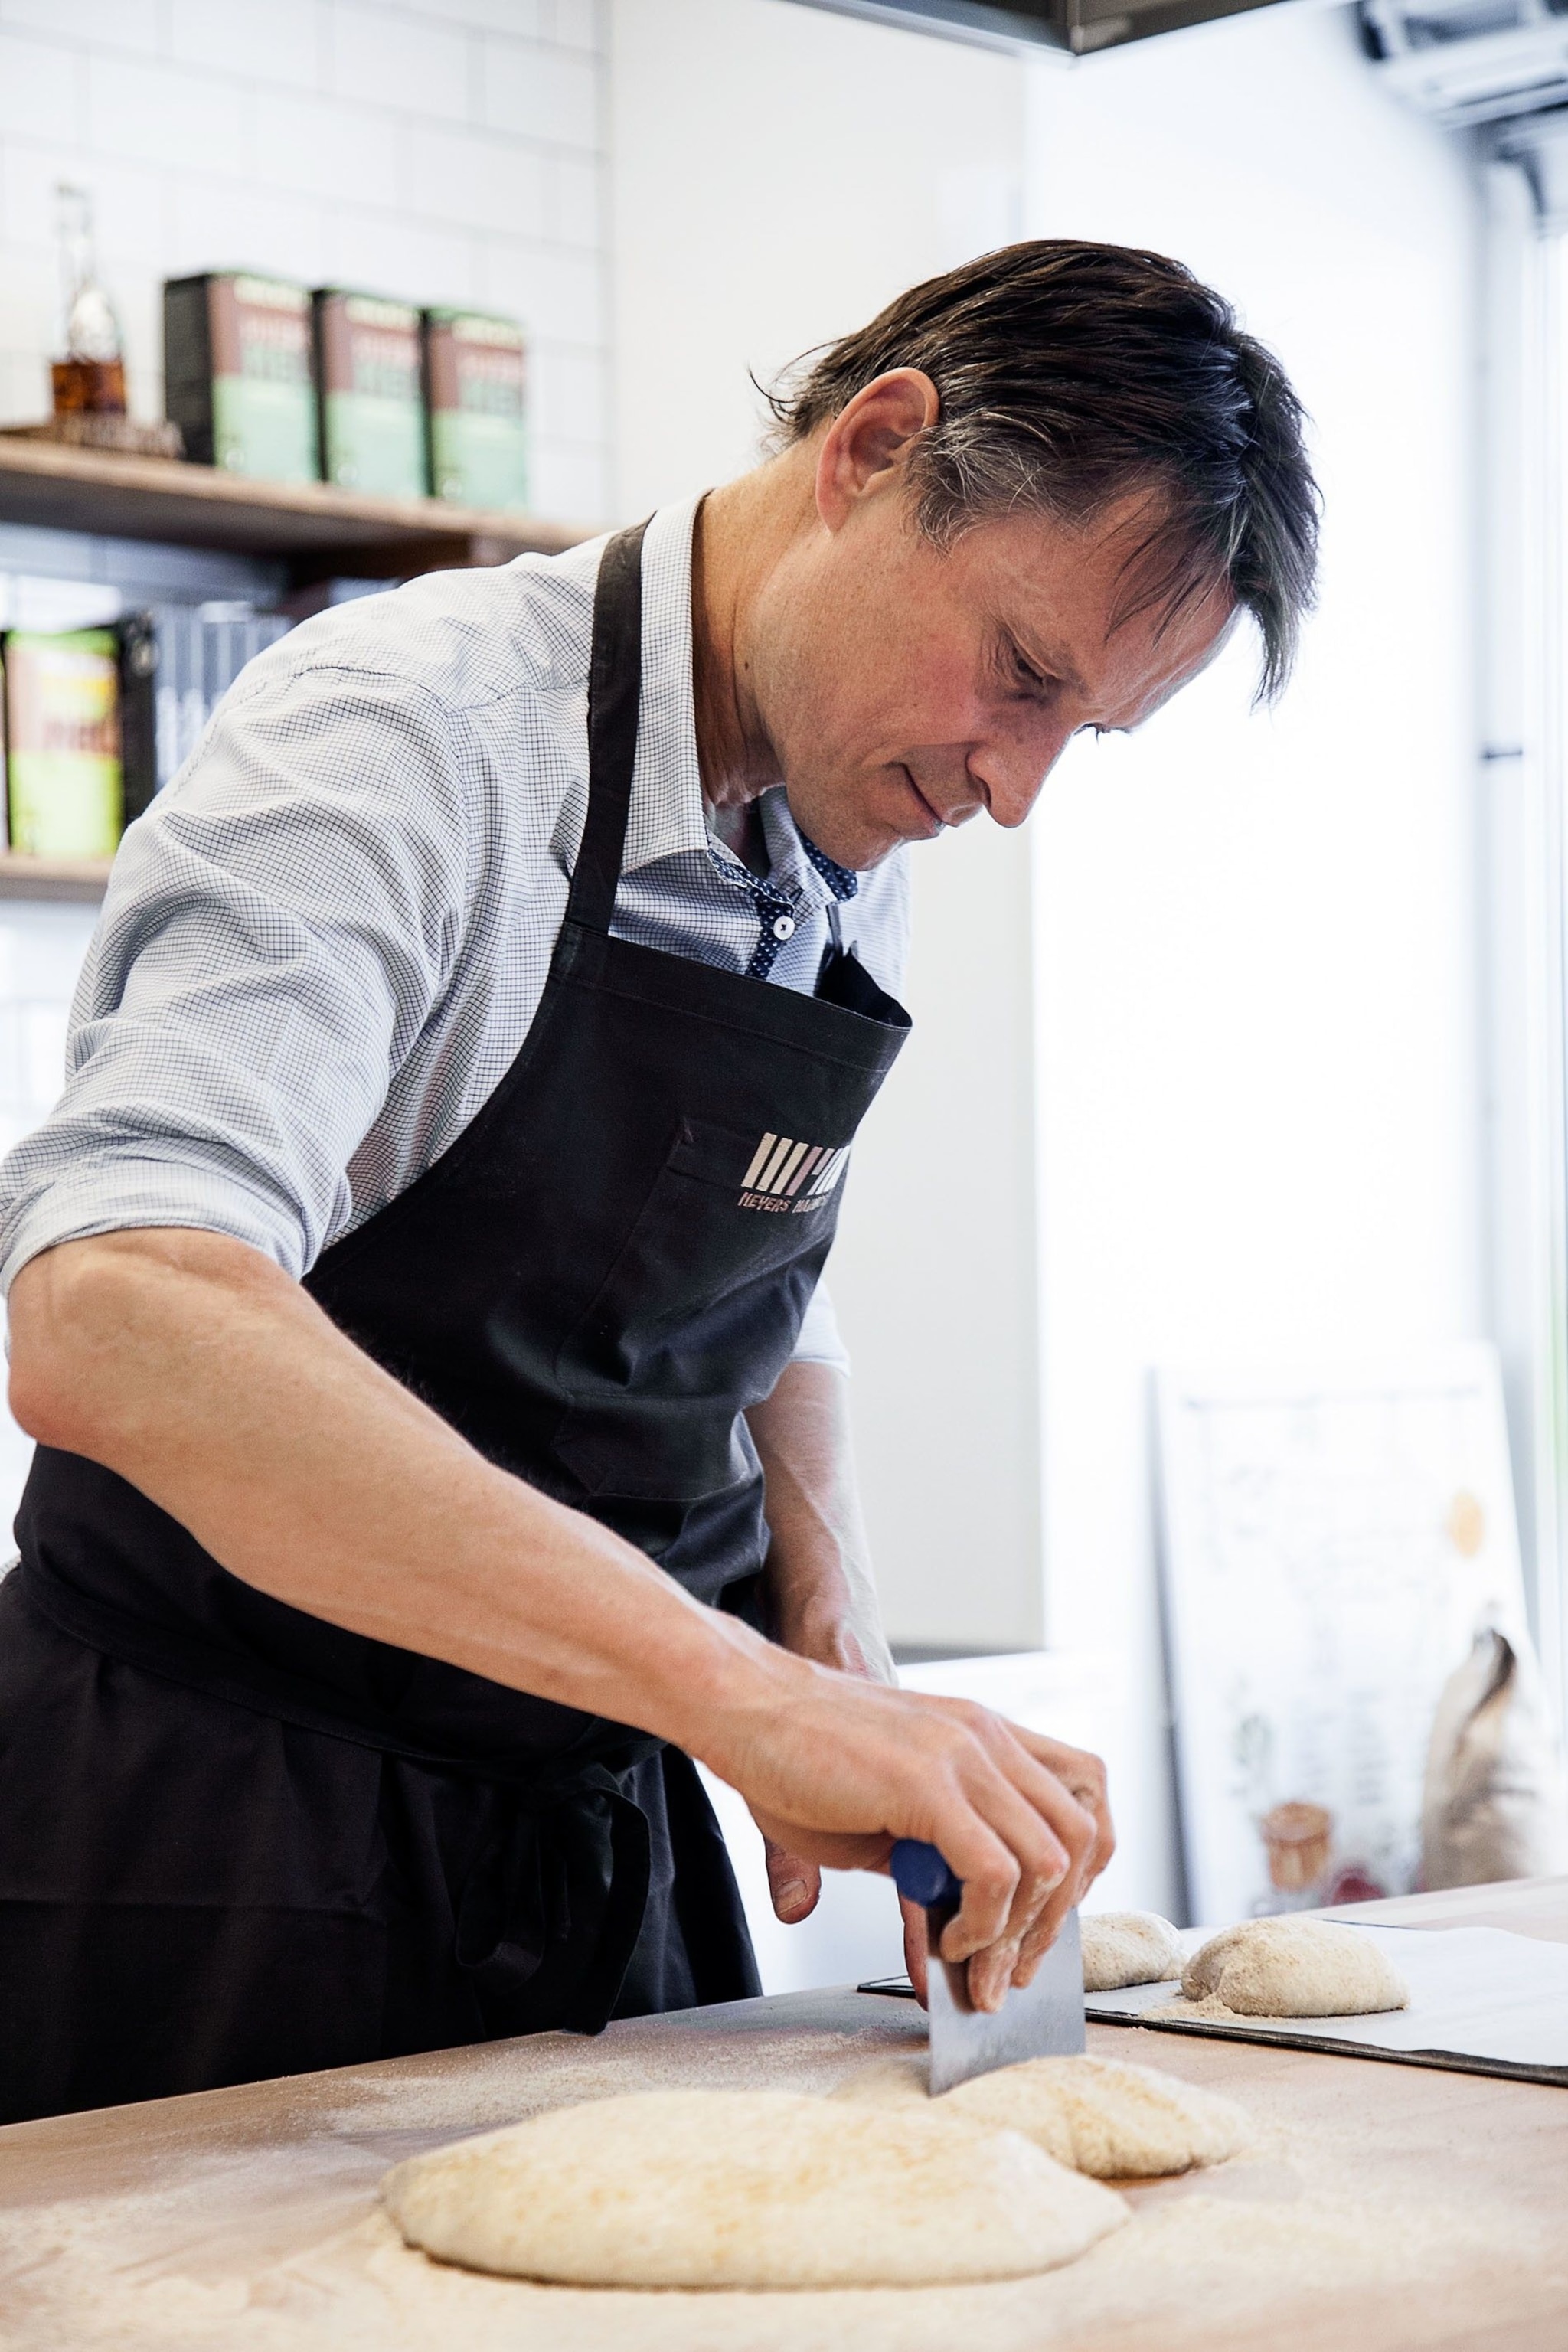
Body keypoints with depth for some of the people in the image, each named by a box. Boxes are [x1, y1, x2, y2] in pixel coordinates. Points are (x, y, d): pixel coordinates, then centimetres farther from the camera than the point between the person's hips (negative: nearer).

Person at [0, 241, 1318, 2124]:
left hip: (598, 1838, 7)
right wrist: (742, 1690, -39)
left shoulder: (858, 859, 5)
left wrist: (829, 1614, -1)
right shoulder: (410, 727, -20)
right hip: (215, 1849, -7)